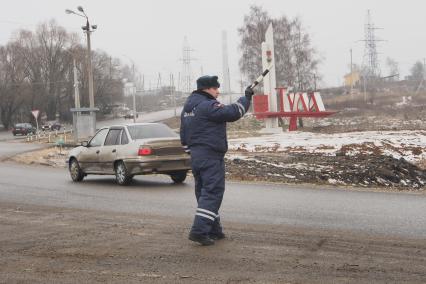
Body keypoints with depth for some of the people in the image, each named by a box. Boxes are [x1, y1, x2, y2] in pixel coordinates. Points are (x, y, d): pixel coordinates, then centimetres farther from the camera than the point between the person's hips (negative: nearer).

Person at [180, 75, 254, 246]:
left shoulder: (187, 107, 15)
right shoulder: (208, 105, -15)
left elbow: (184, 135, 20)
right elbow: (233, 113, -19)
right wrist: (246, 98, -5)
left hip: (195, 156, 10)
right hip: (211, 156, -10)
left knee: (204, 192, 13)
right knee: (212, 192, -9)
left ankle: (214, 230, 21)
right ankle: (199, 231, -16)